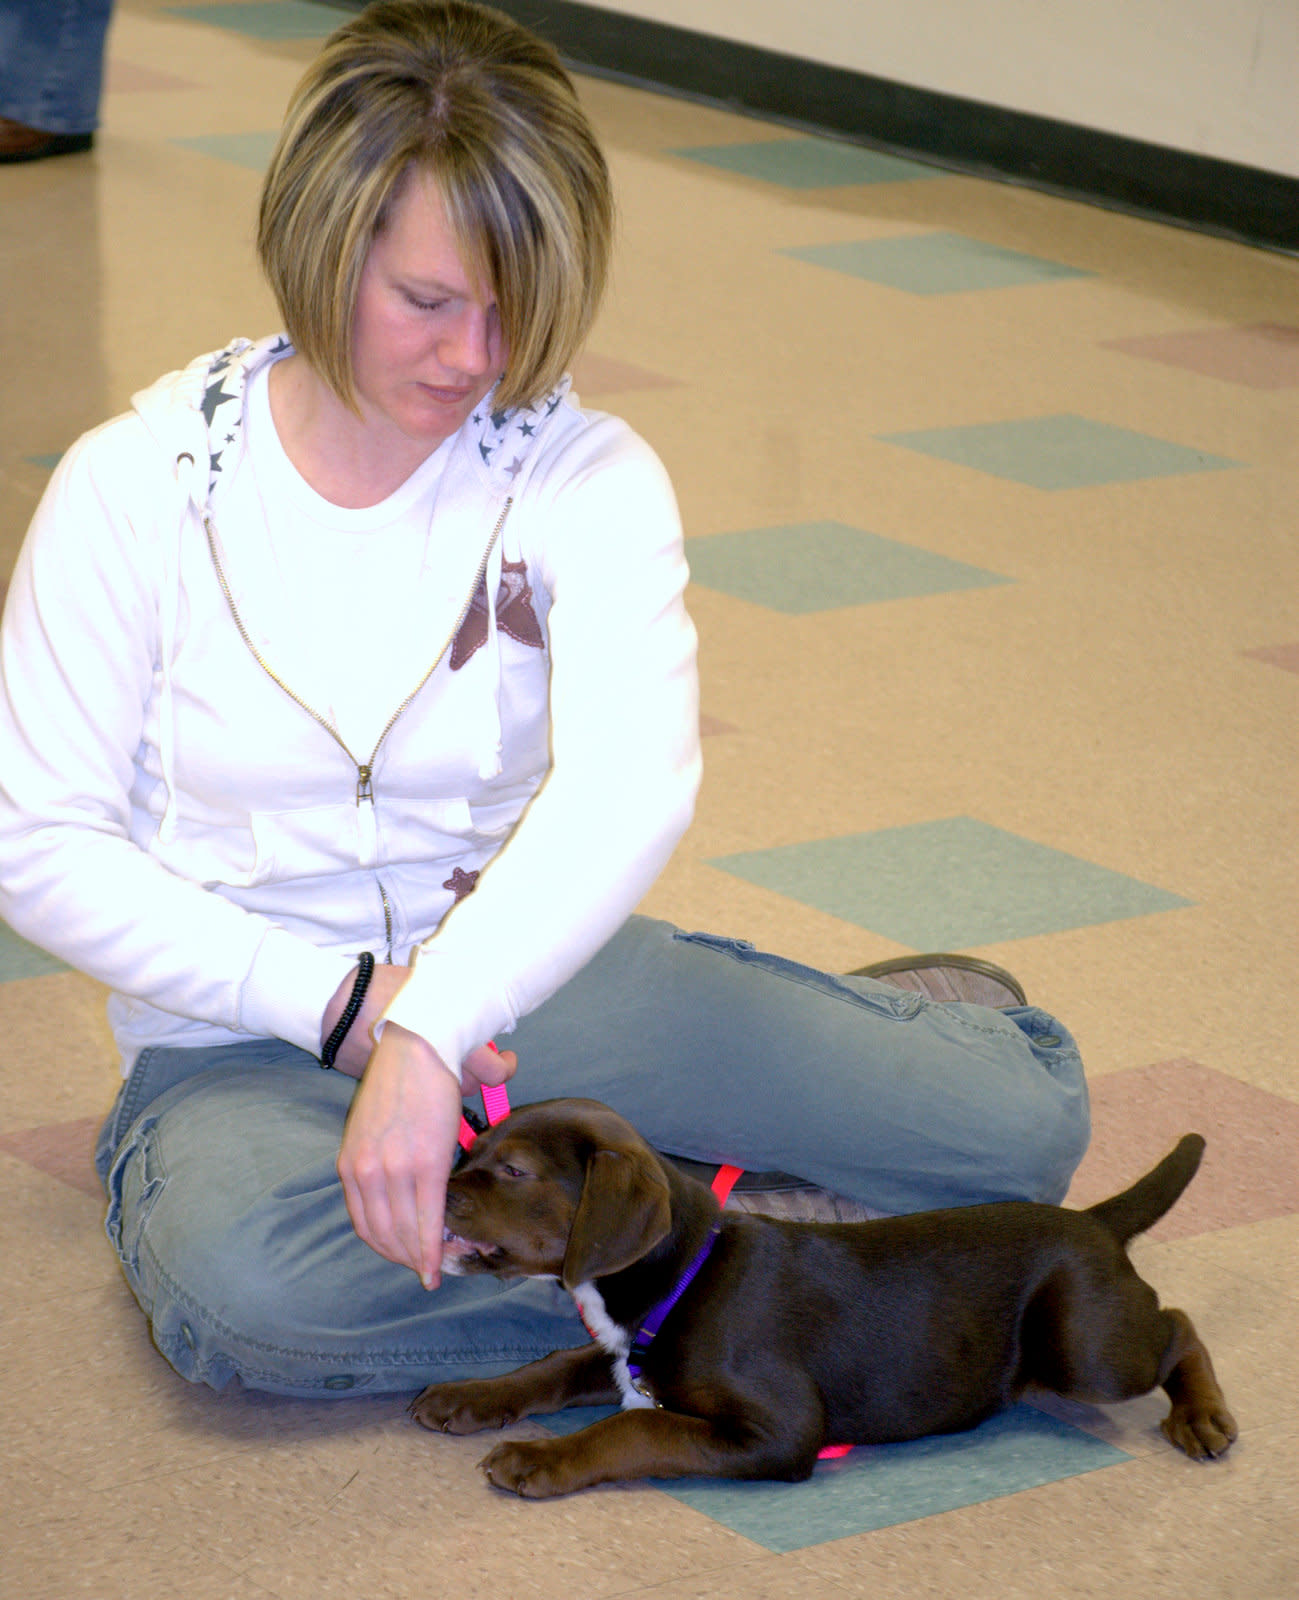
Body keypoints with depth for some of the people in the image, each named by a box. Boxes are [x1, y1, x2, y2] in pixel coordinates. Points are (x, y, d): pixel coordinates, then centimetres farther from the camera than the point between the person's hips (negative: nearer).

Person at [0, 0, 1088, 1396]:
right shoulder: (135, 486, -8)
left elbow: (628, 786, -25)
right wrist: (338, 1003, -16)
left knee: (1020, 1123, -16)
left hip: (524, 980, 1)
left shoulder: (589, 481, -7)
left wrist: (429, 1032, -41)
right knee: (244, 1288, -39)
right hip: (247, 1040, -1)